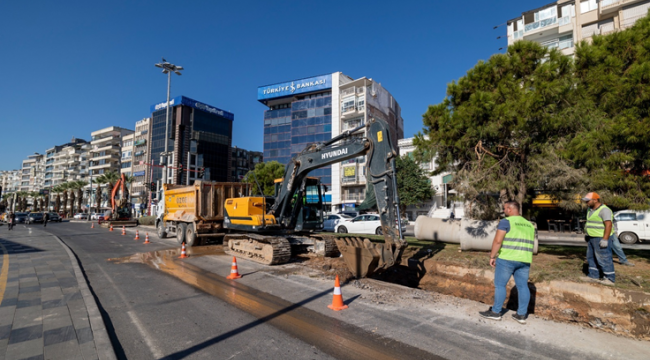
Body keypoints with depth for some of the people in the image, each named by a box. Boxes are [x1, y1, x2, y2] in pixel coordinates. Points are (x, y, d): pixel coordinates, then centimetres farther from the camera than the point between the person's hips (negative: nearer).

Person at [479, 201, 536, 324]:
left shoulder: (506, 222, -10)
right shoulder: (529, 225, 14)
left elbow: (497, 241, -16)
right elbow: (531, 244, 19)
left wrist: (492, 256, -8)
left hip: (507, 259, -7)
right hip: (524, 261, 7)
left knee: (500, 285, 2)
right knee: (523, 286, 10)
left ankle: (495, 312, 9)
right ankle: (522, 315, 15)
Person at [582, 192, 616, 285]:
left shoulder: (604, 210, -16)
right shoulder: (590, 210, 13)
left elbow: (608, 225, -22)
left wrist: (605, 239, -25)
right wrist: (587, 234, 19)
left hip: (601, 238, -10)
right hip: (592, 238, 10)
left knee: (603, 258, -4)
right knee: (591, 257, 12)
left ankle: (610, 279, 5)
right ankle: (593, 276, 20)